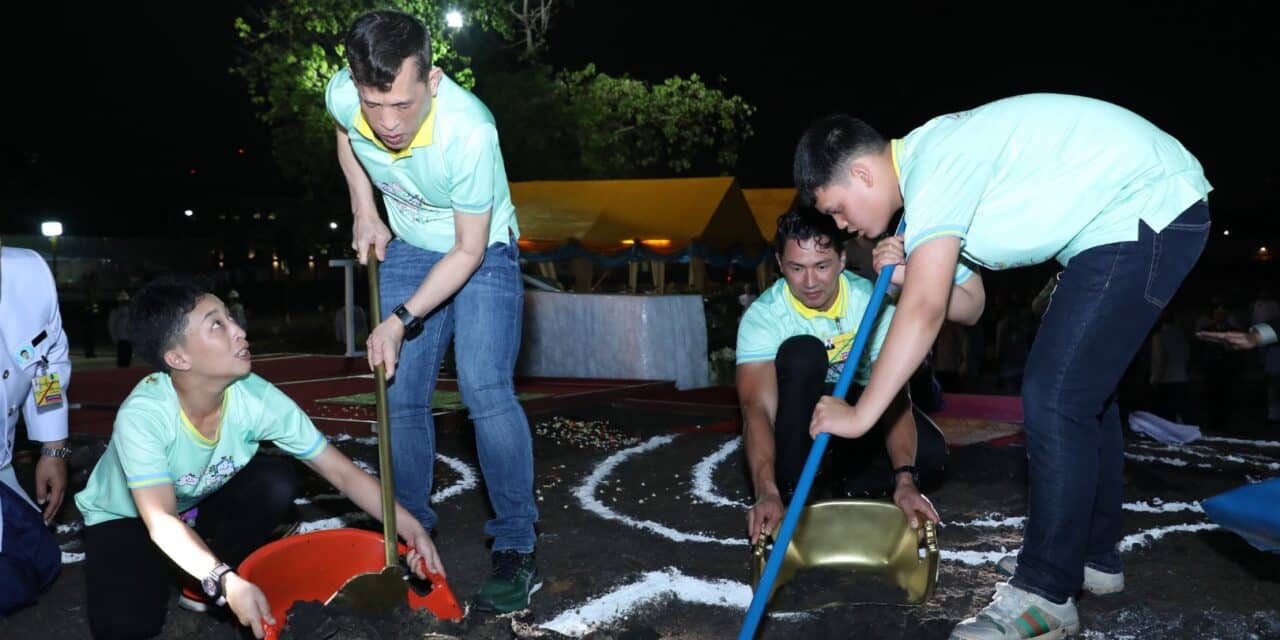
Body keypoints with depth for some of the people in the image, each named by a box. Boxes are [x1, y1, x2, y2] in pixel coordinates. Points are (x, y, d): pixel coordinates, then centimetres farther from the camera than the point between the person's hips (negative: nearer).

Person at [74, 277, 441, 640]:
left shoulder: (257, 398, -25)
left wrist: (408, 527, -33)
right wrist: (226, 580, -53)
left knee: (276, 481, -24)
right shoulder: (141, 416, -34)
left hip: (202, 506, 4)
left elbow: (341, 472, -23)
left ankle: (200, 586, -4)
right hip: (125, 516, -4)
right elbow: (161, 522, -39)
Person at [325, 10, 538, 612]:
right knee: (401, 395, 3)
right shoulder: (342, 94, -21)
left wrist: (401, 320, -26)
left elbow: (469, 250, -24)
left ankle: (517, 546, -10)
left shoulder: (469, 131, -36)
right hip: (406, 249, 5)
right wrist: (364, 212, -1)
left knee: (486, 390, -20)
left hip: (482, 251, -4)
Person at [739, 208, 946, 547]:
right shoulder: (763, 316, -24)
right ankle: (792, 491, -22)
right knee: (801, 352, -33)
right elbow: (758, 408, -35)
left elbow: (894, 395, -29)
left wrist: (904, 479, -43)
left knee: (930, 452, -24)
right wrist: (766, 492, -50)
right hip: (798, 422, -1)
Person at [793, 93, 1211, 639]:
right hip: (1138, 214, 11)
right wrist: (907, 273, -8)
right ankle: (1095, 555, 29)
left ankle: (1046, 595, -5)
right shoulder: (939, 170, 10)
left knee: (1053, 395, -14)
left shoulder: (934, 163, -21)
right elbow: (968, 305, 11)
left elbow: (924, 310, -29)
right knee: (1082, 389, 17)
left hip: (1147, 208, -11)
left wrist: (859, 414, -26)